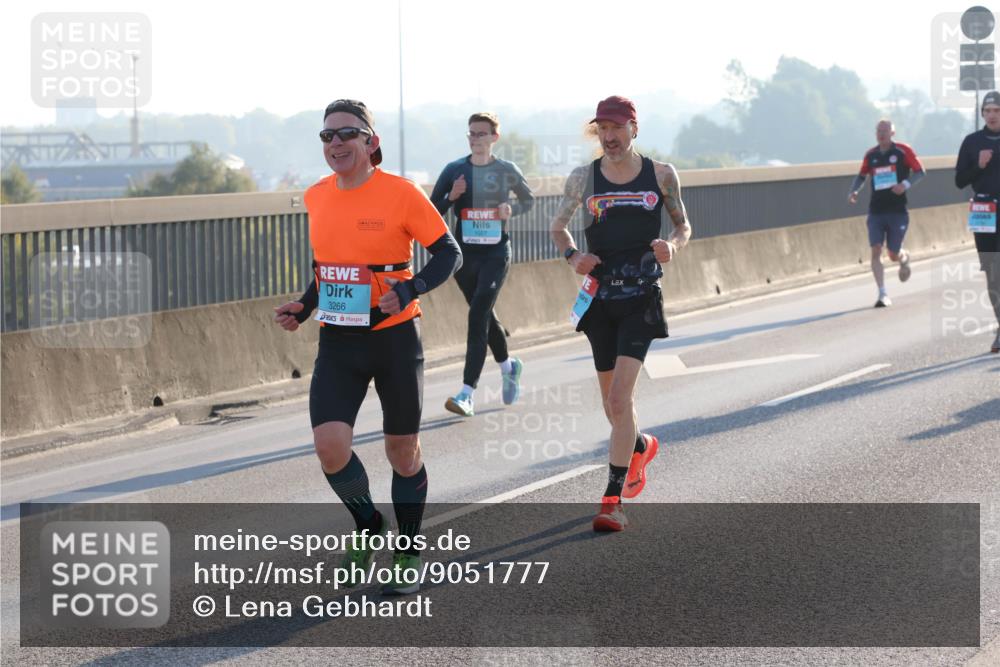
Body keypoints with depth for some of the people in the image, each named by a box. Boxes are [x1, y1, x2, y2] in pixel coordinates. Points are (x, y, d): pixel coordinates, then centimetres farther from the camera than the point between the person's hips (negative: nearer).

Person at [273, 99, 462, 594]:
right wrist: (303, 308, 8)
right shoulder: (317, 197, 5)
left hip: (394, 337, -3)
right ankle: (368, 528, 16)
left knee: (402, 451, 7)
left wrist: (410, 289, -23)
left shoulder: (400, 194, -11)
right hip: (338, 342, 4)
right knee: (329, 446, -13)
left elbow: (448, 252, -7)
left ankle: (409, 555, 27)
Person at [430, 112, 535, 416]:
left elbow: (529, 200, 16)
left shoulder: (507, 171, 1)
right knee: (484, 317, 15)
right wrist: (451, 197, -14)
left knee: (478, 317, -16)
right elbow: (432, 211, 5)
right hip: (464, 252, 3)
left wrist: (512, 209, -5)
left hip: (496, 253, -3)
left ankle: (467, 392, -20)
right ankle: (508, 365, 44)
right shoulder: (454, 170, 3)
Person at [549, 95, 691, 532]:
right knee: (612, 402, 12)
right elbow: (558, 226, 15)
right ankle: (640, 447, 46)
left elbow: (683, 225, 12)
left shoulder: (662, 176, 1)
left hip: (641, 299, -3)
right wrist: (572, 255, -6)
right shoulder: (583, 179, 3)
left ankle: (614, 499, -13)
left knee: (620, 396, -15)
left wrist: (673, 245, -11)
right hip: (600, 296, 3)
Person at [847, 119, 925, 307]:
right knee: (876, 251, -11)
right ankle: (883, 294, -9)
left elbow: (920, 171, -2)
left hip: (898, 211, -3)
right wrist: (854, 191, 2)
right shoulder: (871, 155, 7)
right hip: (876, 211, 3)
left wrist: (906, 184, -20)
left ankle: (904, 258, 43)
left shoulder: (903, 151, -4)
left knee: (894, 255, 4)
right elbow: (862, 175, 20)